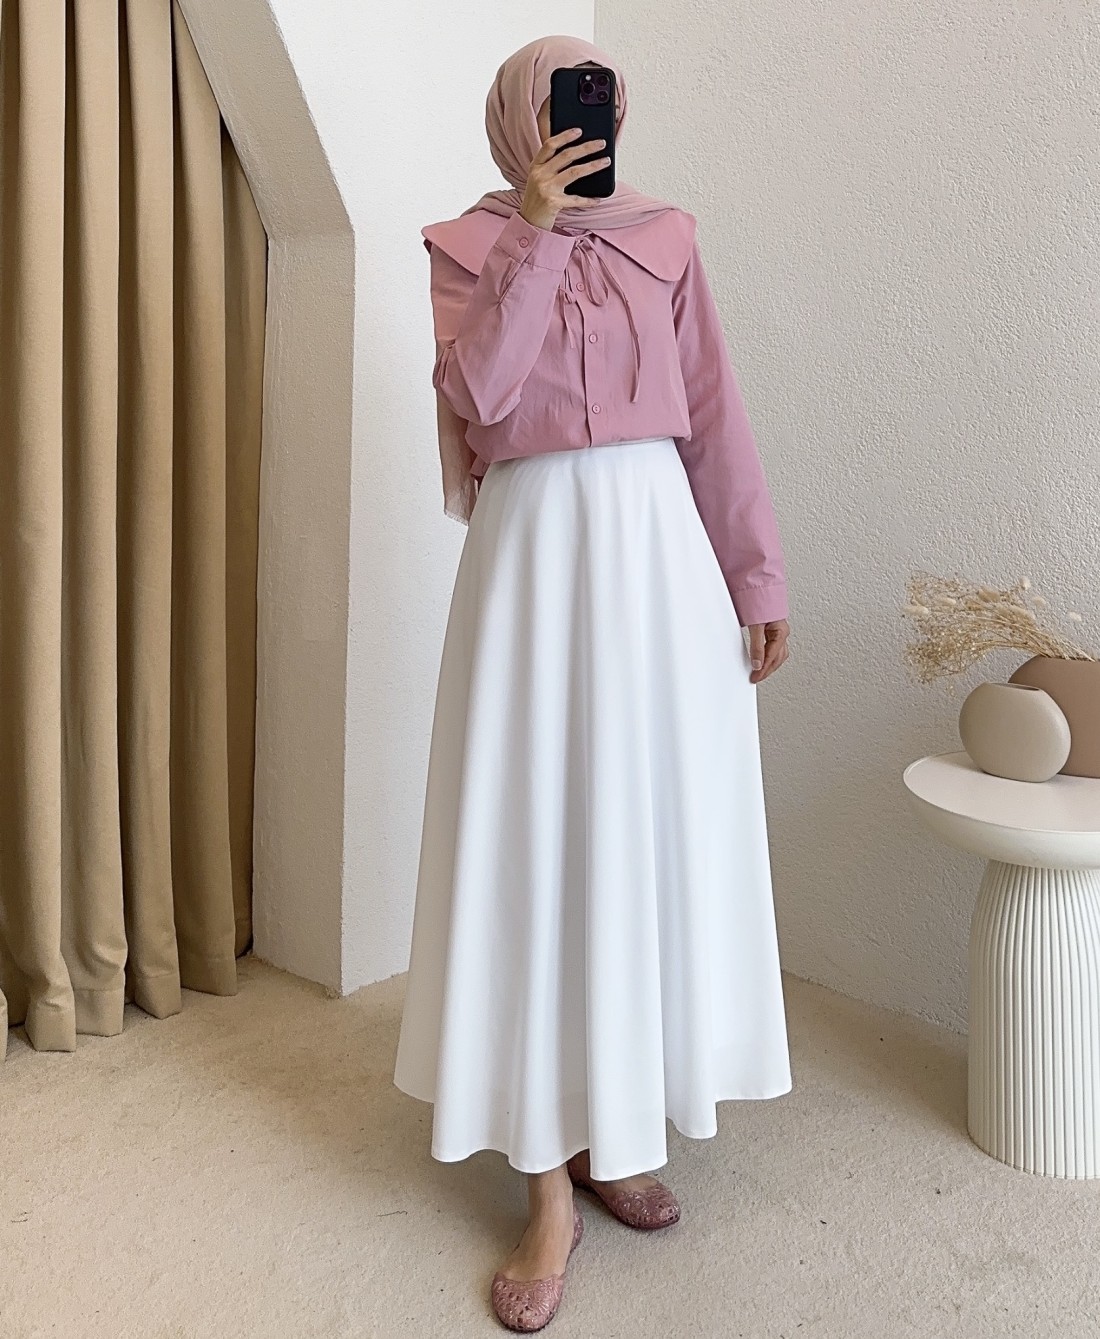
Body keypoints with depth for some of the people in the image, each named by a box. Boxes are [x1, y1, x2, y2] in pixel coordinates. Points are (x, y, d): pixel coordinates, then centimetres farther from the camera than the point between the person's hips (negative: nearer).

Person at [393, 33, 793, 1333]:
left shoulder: (664, 236, 13)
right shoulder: (470, 244, 8)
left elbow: (715, 414, 8)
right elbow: (478, 393, -10)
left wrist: (757, 573, 3)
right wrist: (536, 231, -9)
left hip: (660, 544, 3)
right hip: (535, 546, -2)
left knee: (655, 828, 4)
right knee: (539, 839, -3)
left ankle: (619, 1123, 23)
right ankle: (549, 1181, 9)